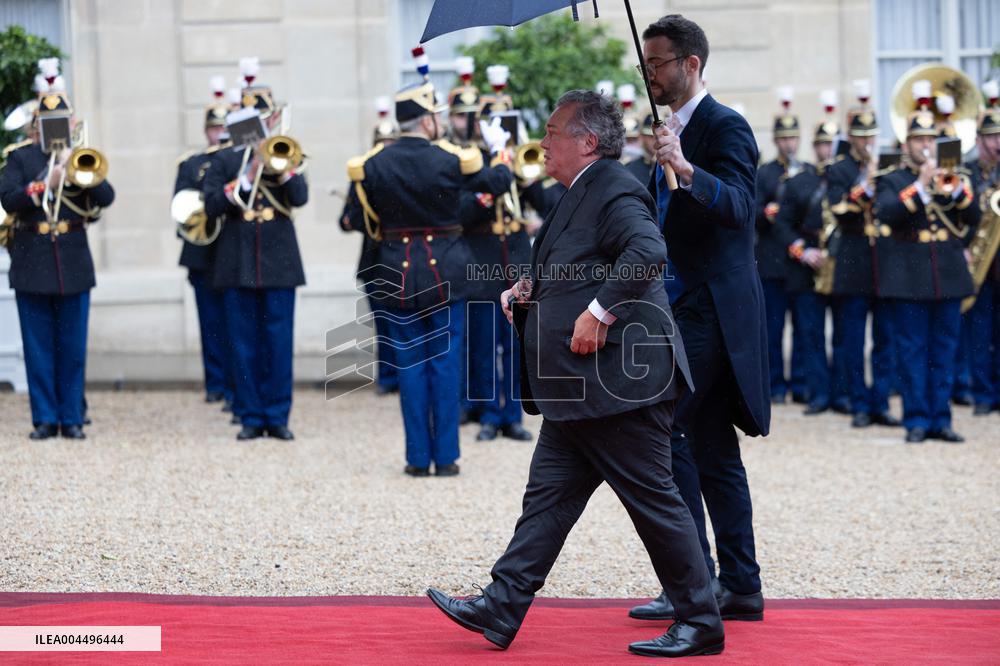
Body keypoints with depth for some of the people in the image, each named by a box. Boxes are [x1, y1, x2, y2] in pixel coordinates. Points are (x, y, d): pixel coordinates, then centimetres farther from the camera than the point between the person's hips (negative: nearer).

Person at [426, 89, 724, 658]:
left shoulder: (614, 191, -14)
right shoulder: (582, 195, 18)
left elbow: (647, 253, -31)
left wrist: (599, 313, -28)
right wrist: (529, 292, 10)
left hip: (620, 381, -11)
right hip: (578, 391, 11)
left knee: (654, 500, -3)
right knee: (549, 494, 10)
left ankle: (701, 624, 6)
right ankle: (501, 607, 13)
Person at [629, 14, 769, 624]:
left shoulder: (724, 127, -11)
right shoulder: (677, 129, 18)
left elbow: (739, 206, -26)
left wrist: (686, 169, -41)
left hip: (713, 310, -10)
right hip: (691, 307, 10)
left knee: (664, 428, -13)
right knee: (713, 452, 9)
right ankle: (740, 587, 13)